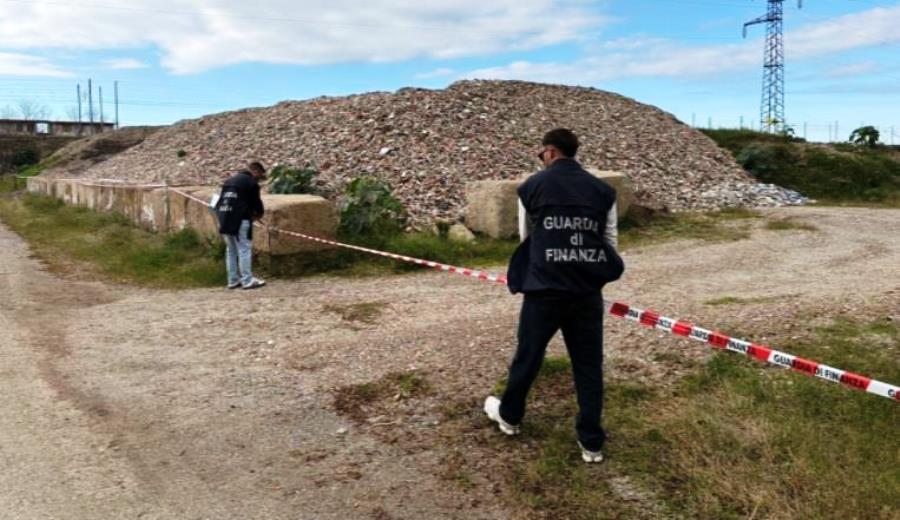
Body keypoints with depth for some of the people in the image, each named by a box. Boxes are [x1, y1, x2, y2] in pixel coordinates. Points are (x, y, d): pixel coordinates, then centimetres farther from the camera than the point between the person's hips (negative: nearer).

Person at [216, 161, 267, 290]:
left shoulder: (230, 180, 20)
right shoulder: (251, 182, -5)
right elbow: (256, 201, -3)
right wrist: (259, 213, 19)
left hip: (224, 219, 8)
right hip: (240, 220, -8)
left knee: (231, 249, 14)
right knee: (245, 249, -4)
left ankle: (233, 280, 17)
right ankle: (247, 280, -4)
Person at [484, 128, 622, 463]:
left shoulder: (531, 187, 0)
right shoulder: (603, 191, 5)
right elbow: (610, 243, 9)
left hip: (544, 290, -2)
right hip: (588, 292, 2)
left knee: (528, 356, 15)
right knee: (589, 364, 10)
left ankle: (509, 415, 37)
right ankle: (591, 442, 17)